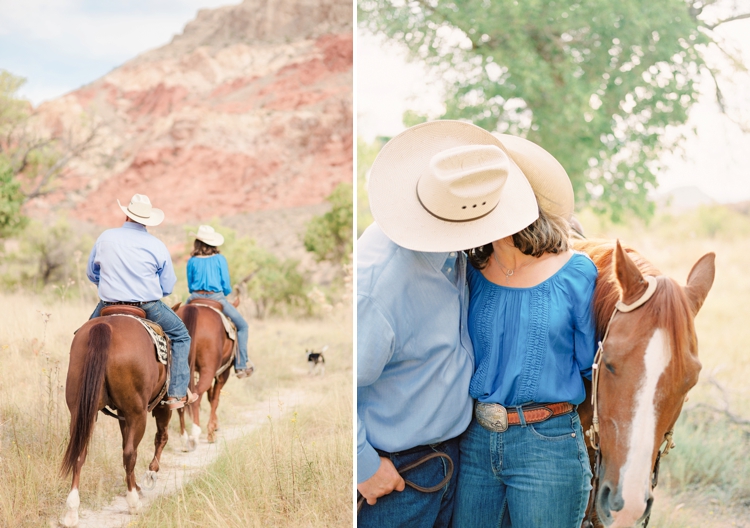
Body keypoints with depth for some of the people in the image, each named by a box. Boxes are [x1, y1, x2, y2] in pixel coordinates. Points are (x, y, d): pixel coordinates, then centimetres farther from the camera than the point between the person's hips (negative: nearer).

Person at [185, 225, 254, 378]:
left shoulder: (192, 261, 3)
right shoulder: (220, 259, -2)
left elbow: (190, 286, 10)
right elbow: (227, 287, -2)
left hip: (196, 298, 2)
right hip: (217, 298, -2)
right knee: (242, 326, 13)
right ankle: (240, 366, 4)